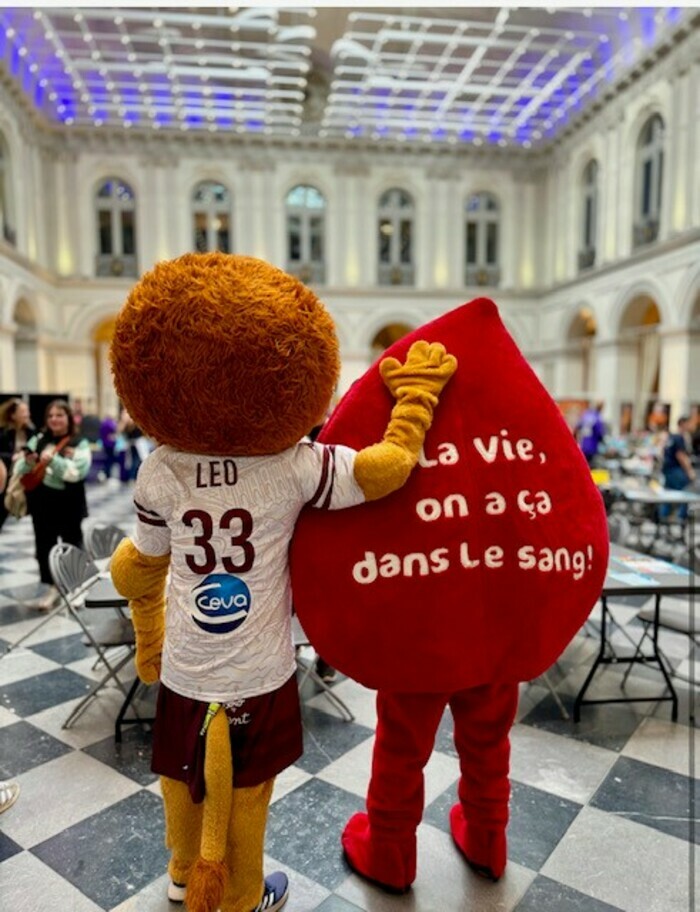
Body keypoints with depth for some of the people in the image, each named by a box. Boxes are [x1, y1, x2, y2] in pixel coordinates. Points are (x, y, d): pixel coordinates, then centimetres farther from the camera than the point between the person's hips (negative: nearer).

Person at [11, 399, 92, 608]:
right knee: (44, 545, 11)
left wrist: (54, 460, -31)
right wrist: (28, 462, -17)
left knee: (72, 545, 9)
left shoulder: (79, 443, -7)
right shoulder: (38, 440, 5)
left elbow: (78, 471, -21)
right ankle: (53, 587, 27)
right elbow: (19, 470, 5)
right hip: (42, 502, 4)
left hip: (70, 503, -4)